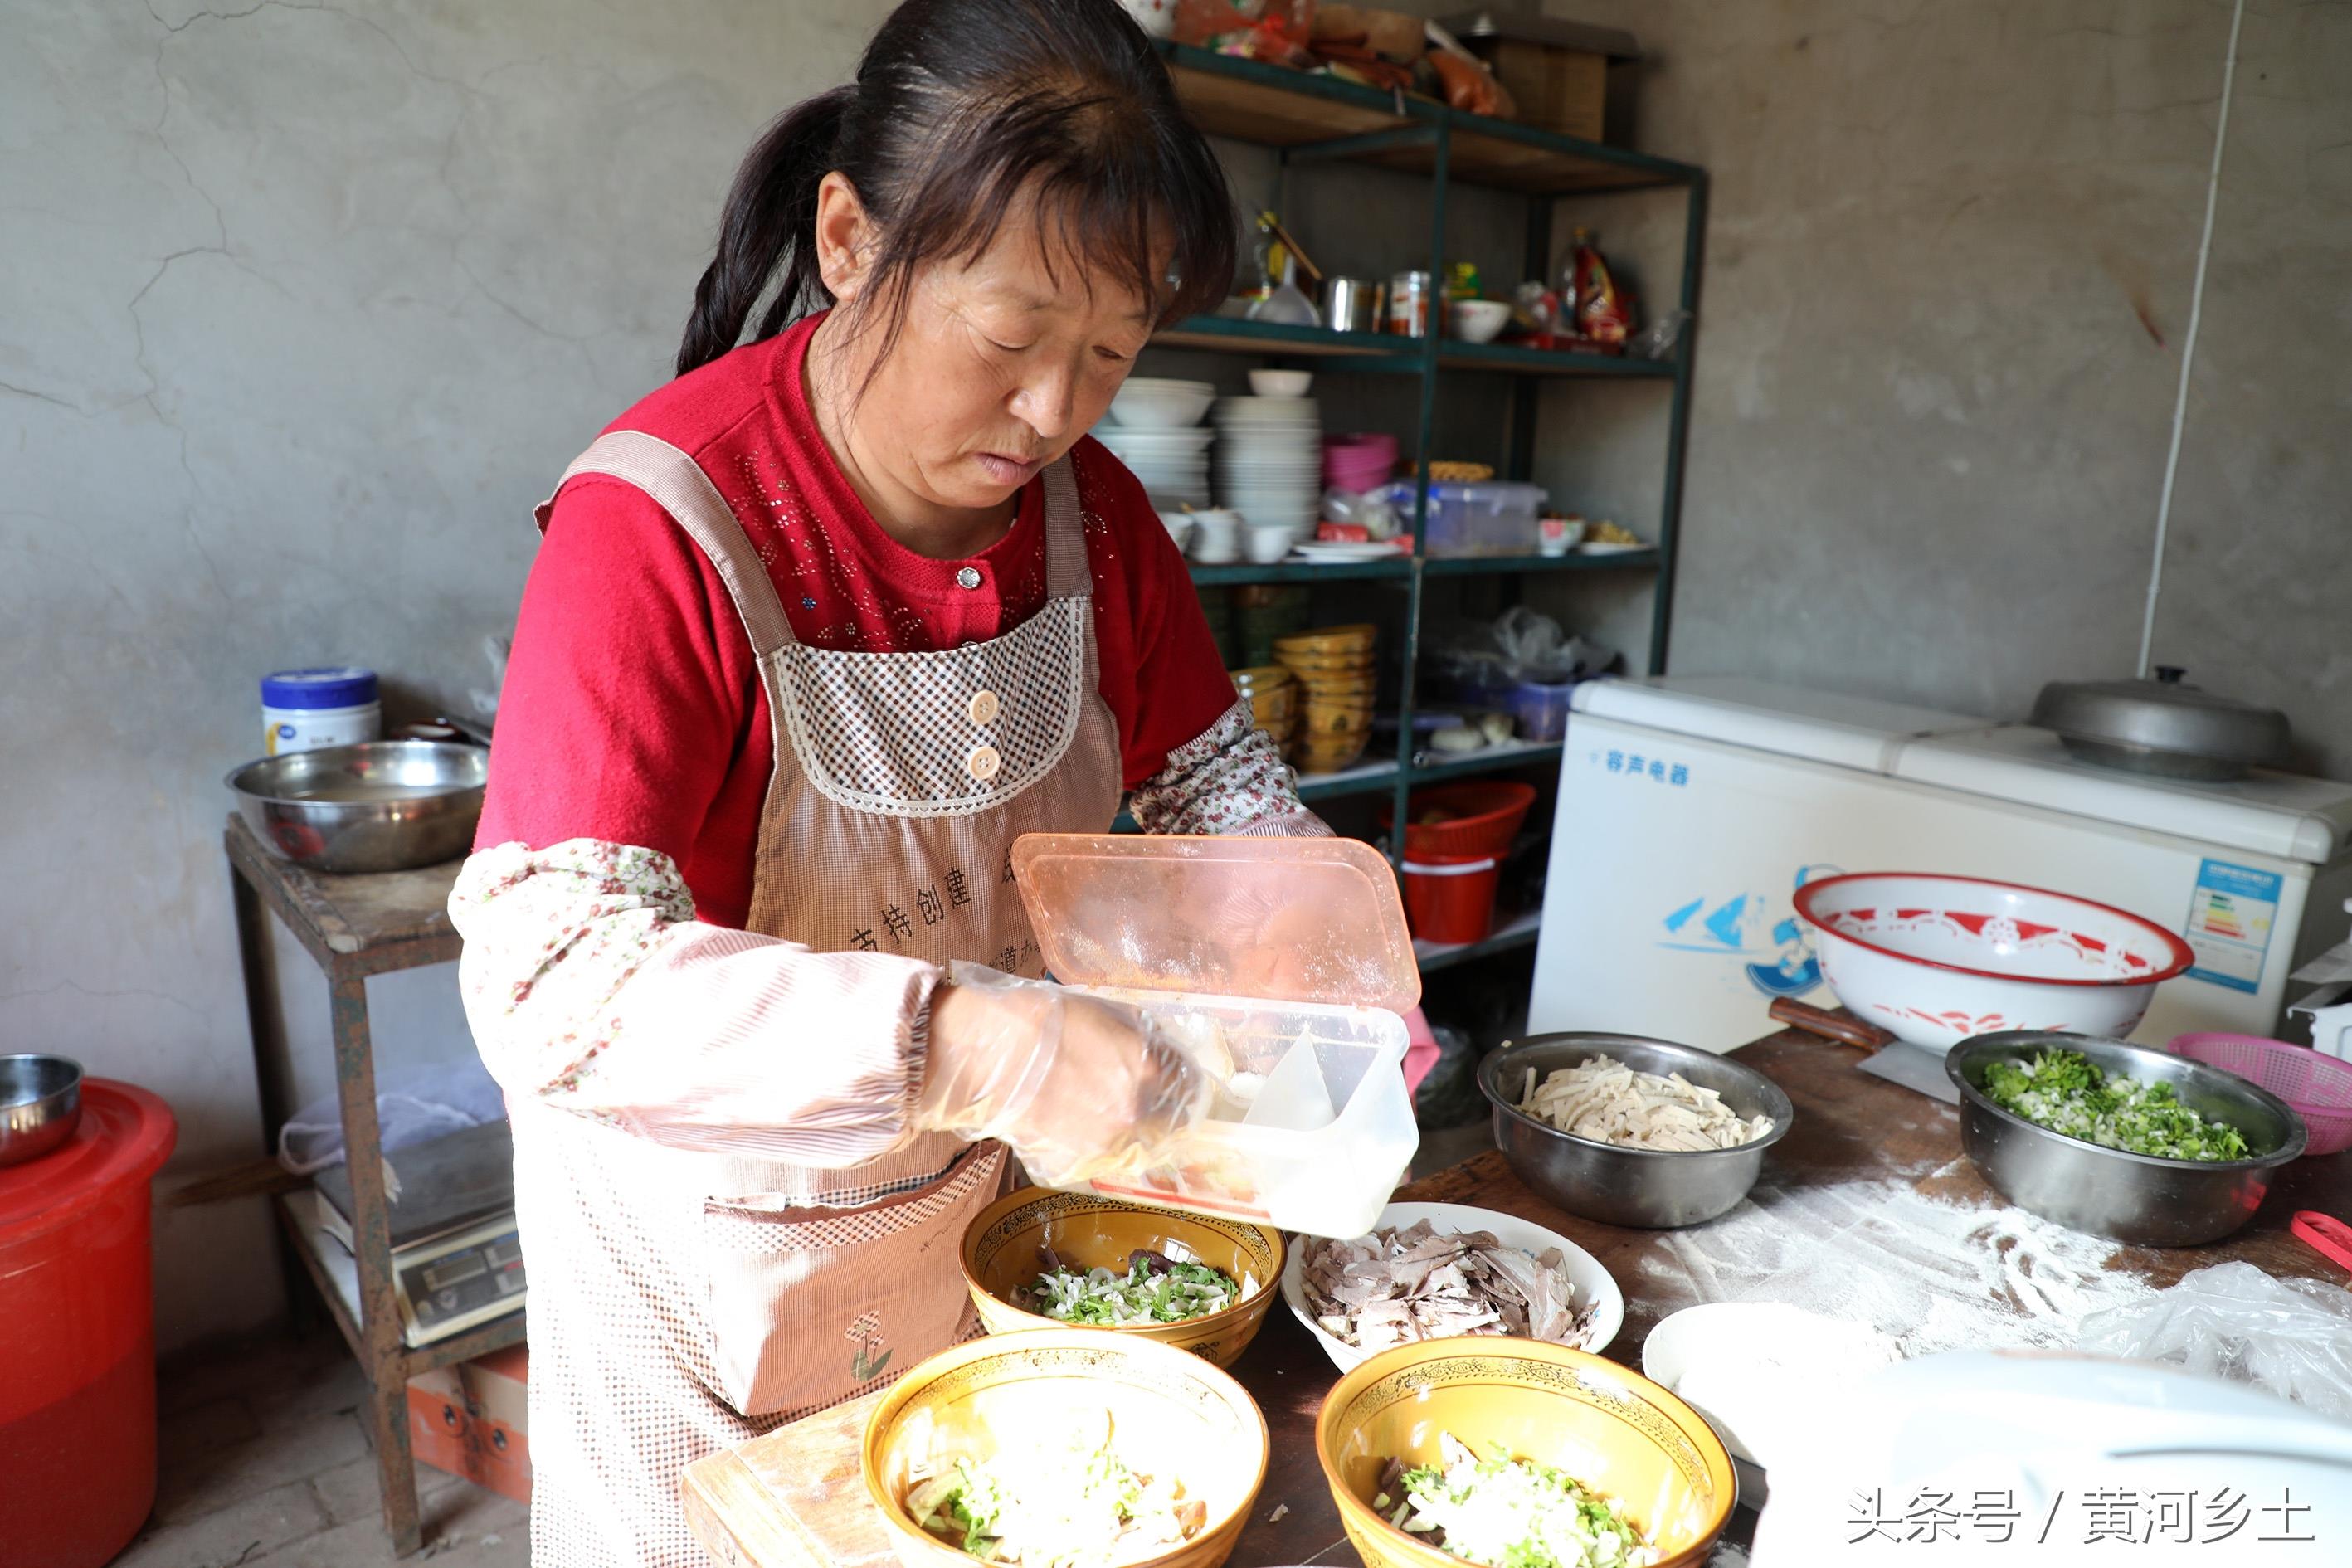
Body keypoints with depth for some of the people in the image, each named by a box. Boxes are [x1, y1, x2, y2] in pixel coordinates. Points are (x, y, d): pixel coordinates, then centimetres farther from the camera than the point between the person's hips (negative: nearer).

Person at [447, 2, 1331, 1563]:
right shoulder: (661, 526, -27)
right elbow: (549, 980, -34)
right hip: (720, 1239, -5)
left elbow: (1213, 775, 1)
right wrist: (960, 1040, -45)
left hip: (998, 1196, 5)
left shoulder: (1090, 508, -8)